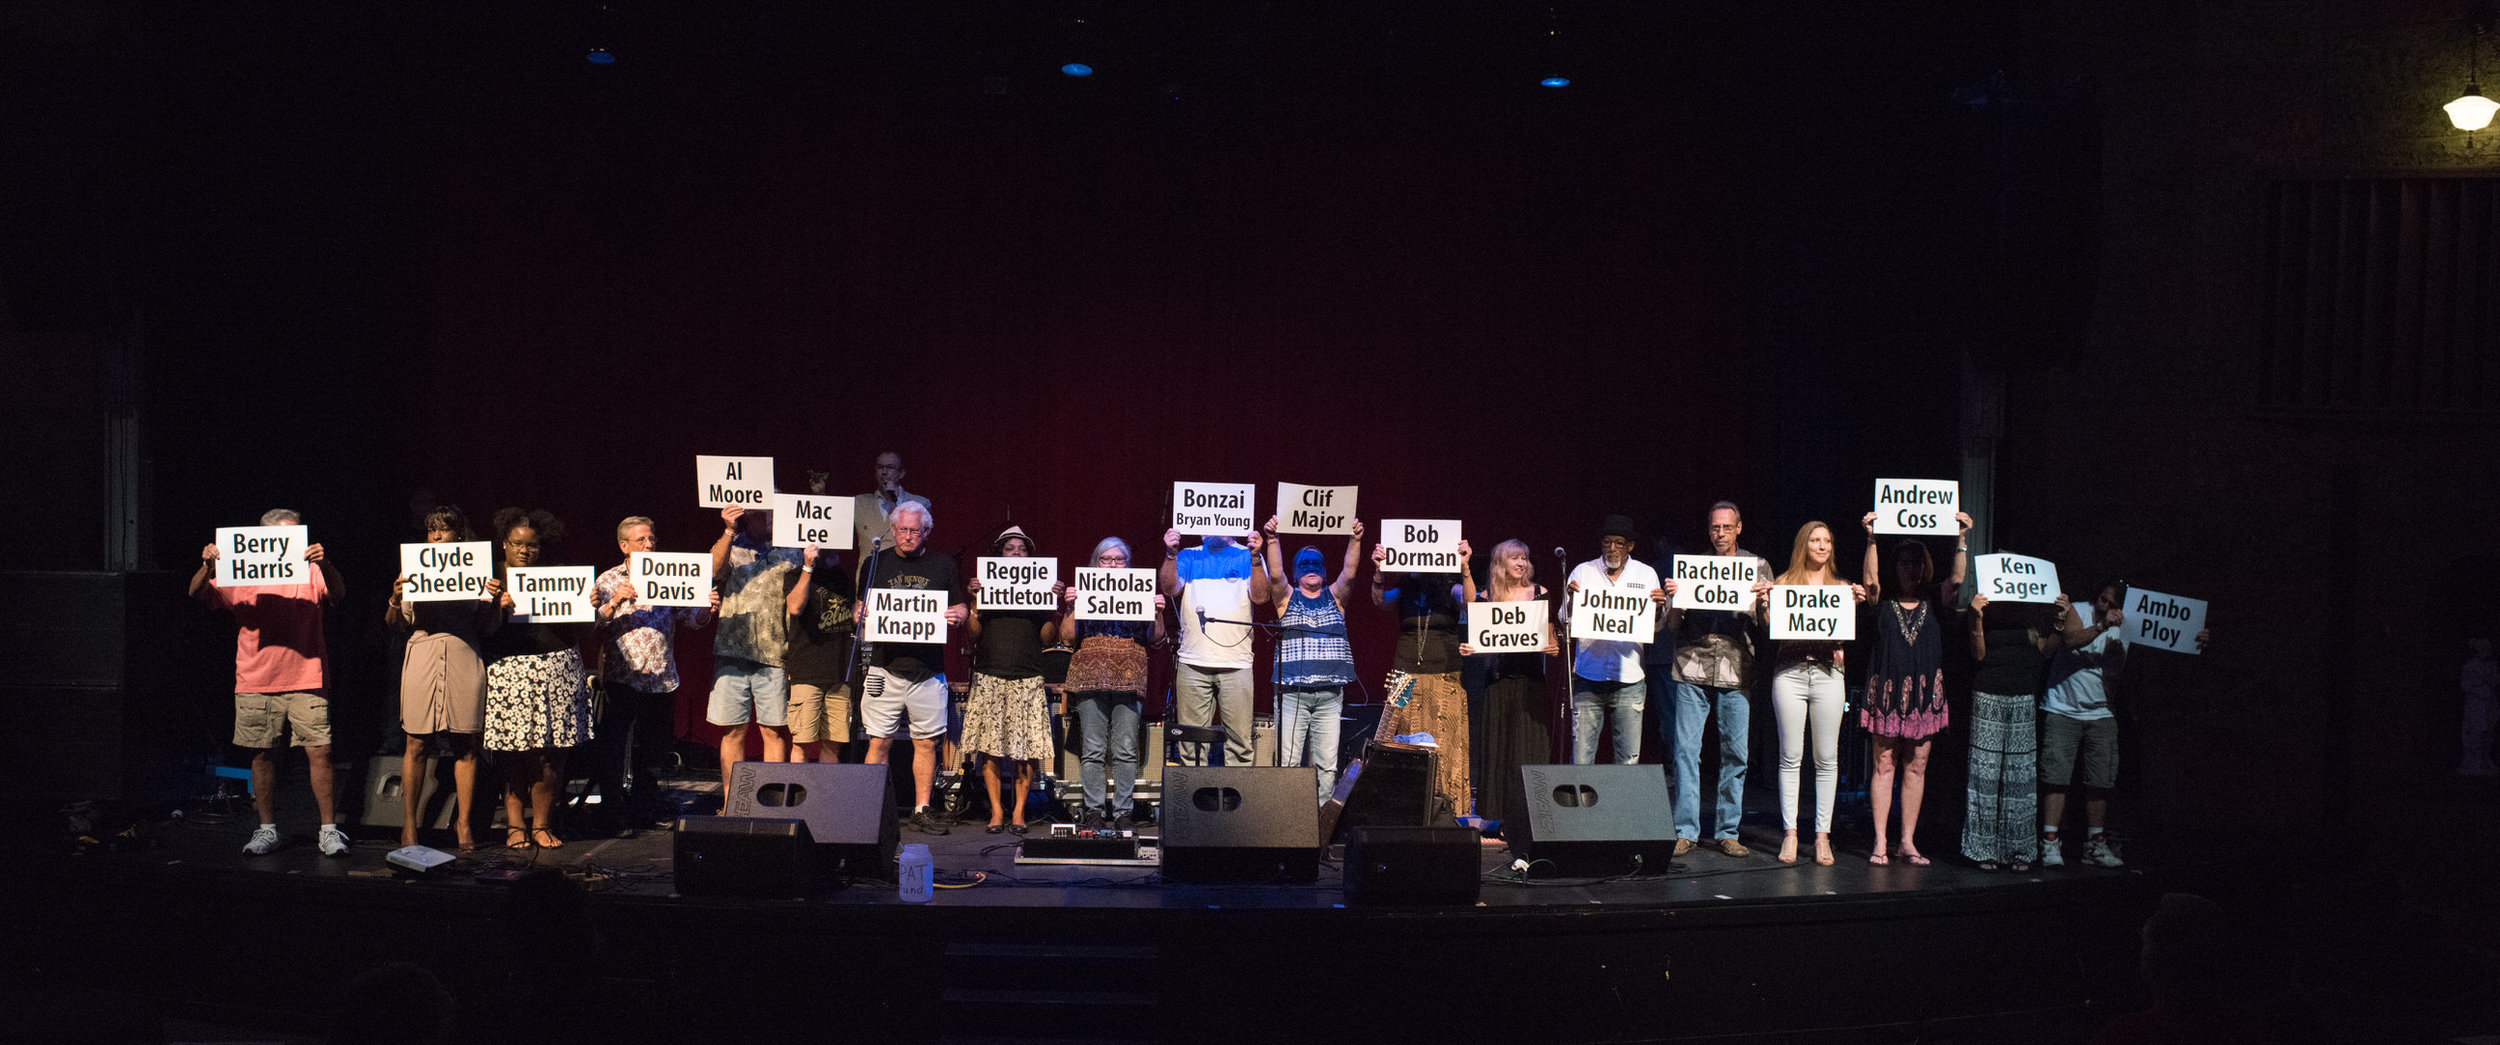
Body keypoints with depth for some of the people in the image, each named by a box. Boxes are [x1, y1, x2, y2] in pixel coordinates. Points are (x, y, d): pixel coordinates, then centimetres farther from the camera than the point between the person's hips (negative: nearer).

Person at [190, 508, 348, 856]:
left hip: (306, 682, -1)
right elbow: (197, 594, 4)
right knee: (262, 754, 6)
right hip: (256, 682, 1)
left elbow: (335, 592, -10)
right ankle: (266, 829, 16)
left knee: (319, 752, -6)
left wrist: (324, 564, -29)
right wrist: (208, 566, -17)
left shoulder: (310, 572, 8)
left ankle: (329, 829, 0)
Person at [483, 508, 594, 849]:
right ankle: (514, 825, 6)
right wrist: (497, 606, -17)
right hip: (509, 670, -1)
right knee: (514, 756, -3)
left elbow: (583, 632, 10)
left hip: (557, 668, 1)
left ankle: (541, 825, 7)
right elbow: (483, 632, -2)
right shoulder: (492, 581, 9)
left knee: (550, 756, -3)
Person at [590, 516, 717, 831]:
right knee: (613, 749, -4)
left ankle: (645, 807, 20)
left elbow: (690, 618, 7)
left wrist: (706, 609, -13)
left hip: (661, 678, 3)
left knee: (653, 749, 10)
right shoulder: (608, 581, 3)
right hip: (620, 678, -3)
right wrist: (615, 603, -23)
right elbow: (593, 625, -7)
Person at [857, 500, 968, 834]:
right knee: (880, 742, -2)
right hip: (885, 667, -1)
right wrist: (862, 615, -7)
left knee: (927, 742, 2)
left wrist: (957, 616, -8)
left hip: (928, 668, 1)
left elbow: (960, 609, 15)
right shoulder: (877, 564, 9)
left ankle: (921, 810, 11)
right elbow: (861, 609, 15)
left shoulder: (943, 566, 10)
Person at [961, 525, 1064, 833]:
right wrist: (974, 599, -5)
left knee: (1027, 747, -5)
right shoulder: (986, 585, 11)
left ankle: (1019, 811, 3)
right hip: (989, 675, 0)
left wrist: (1055, 602, -3)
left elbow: (1047, 637, 6)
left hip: (1028, 677, 0)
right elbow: (974, 633, 5)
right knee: (989, 746, -4)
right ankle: (996, 811, 4)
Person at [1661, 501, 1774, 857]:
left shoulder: (1758, 567, 11)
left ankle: (1727, 831, 11)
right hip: (1693, 670, 0)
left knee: (1736, 754, 2)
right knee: (1686, 750, -4)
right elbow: (1672, 624, 8)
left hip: (1736, 671, 0)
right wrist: (1673, 597, -11)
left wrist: (1763, 599, -14)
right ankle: (1686, 831, 2)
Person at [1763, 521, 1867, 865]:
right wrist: (1763, 605, -12)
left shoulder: (1842, 587, 12)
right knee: (1791, 755, 0)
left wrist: (1856, 604, -8)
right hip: (1790, 671, -1)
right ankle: (1789, 833, 5)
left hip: (1828, 672, 1)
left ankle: (1822, 835, 5)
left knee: (1827, 757, 1)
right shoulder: (1784, 583, 8)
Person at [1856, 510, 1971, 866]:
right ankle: (1880, 842, 2)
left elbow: (1957, 578, -5)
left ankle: (1908, 841, 11)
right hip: (1887, 690, -2)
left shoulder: (1934, 601, 10)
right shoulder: (1883, 600, 4)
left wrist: (1962, 538, -14)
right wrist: (1872, 539, -24)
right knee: (1885, 764, -1)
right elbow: (1869, 578, -14)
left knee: (1916, 767, 5)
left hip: (1925, 694, 2)